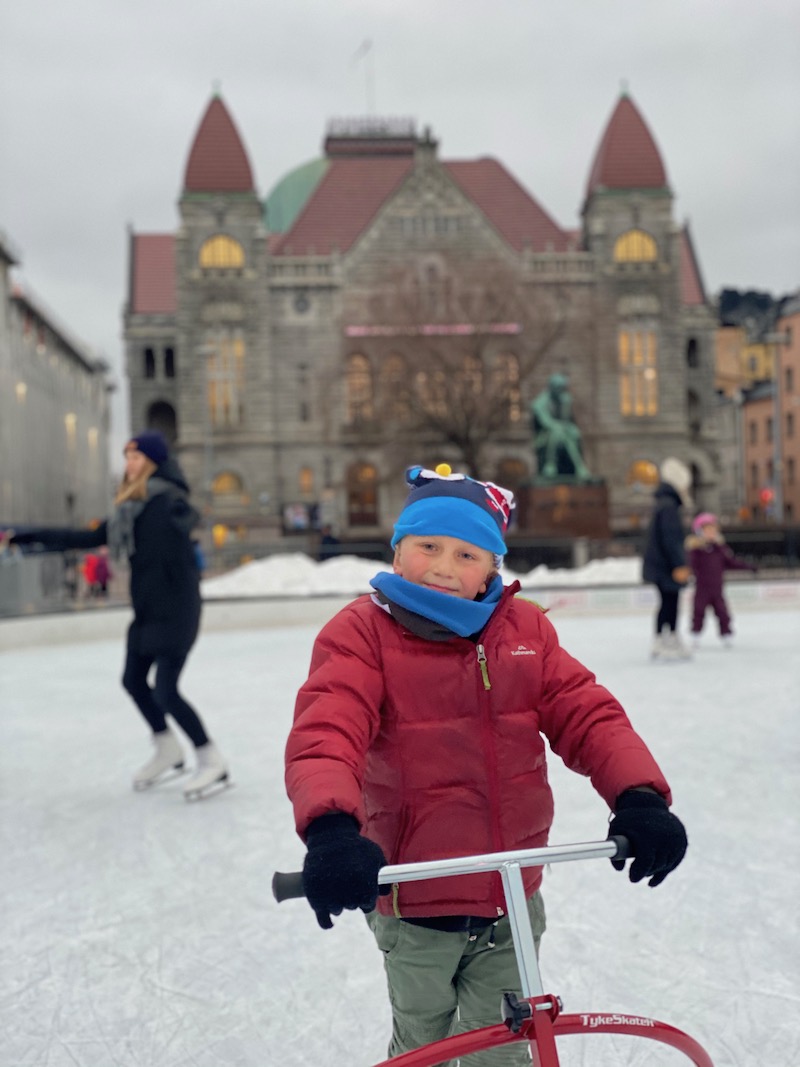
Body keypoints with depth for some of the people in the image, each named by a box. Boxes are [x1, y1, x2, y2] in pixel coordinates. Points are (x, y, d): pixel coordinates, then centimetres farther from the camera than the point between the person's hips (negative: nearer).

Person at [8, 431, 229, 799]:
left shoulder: (168, 501, -13)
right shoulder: (131, 507, 10)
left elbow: (187, 517, -33)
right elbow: (90, 538, 16)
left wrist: (180, 517, -52)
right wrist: (35, 536, 17)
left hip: (176, 609, -9)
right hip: (147, 609, 9)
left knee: (165, 692, -10)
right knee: (133, 680, 16)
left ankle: (211, 760, 7)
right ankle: (168, 750, 35)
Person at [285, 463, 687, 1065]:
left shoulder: (524, 629, -1)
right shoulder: (362, 633, -13)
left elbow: (586, 714, -5)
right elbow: (324, 738, -26)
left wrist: (639, 796, -22)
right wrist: (331, 829, -44)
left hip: (512, 903, 3)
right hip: (414, 907, -2)